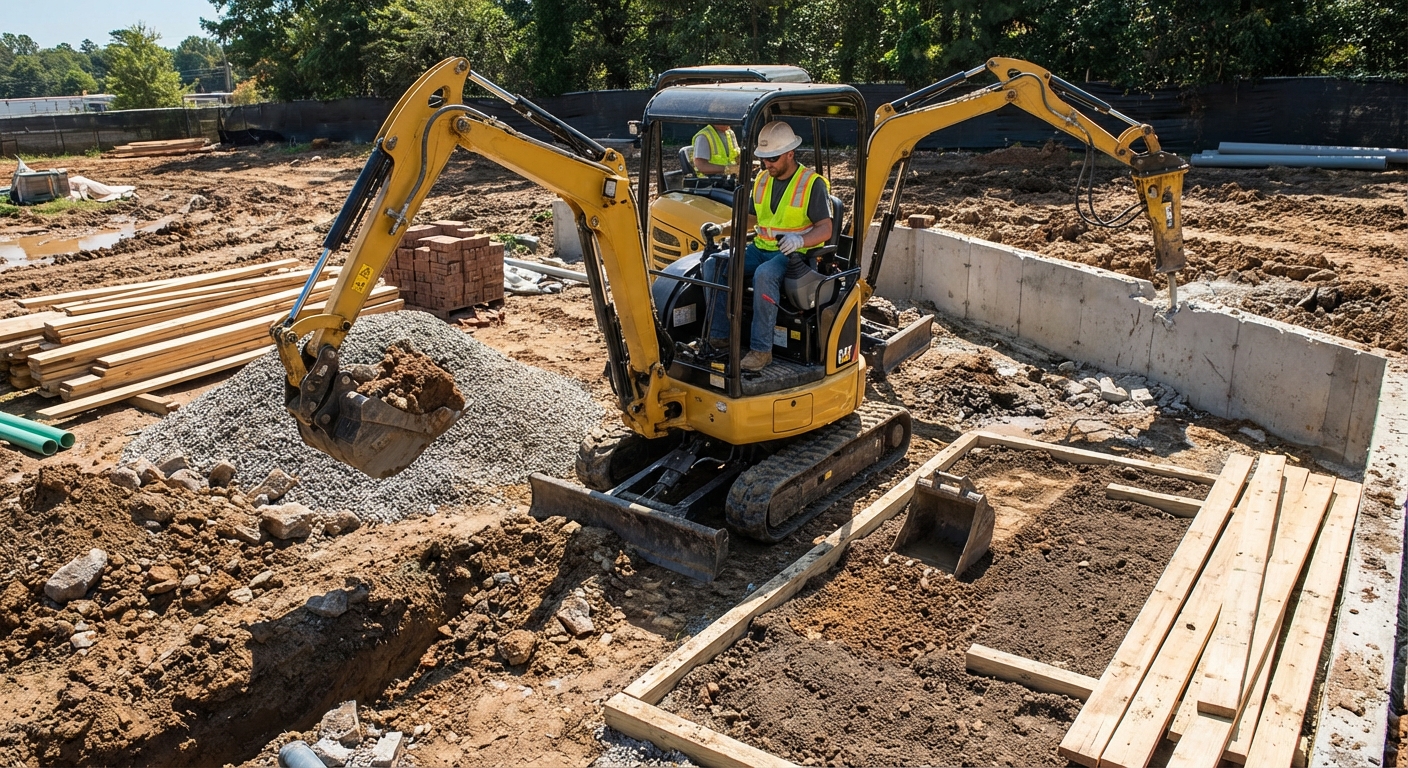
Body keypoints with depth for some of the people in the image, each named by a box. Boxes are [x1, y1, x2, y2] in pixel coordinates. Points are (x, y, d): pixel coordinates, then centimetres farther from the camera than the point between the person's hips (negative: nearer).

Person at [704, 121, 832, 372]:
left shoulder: (813, 183, -7)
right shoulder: (762, 180, 13)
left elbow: (825, 229, -13)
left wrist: (801, 240, -32)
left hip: (795, 254, -7)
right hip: (760, 248, 7)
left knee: (764, 275, -38)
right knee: (714, 265, -15)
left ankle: (761, 349, -31)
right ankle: (719, 337, -12)